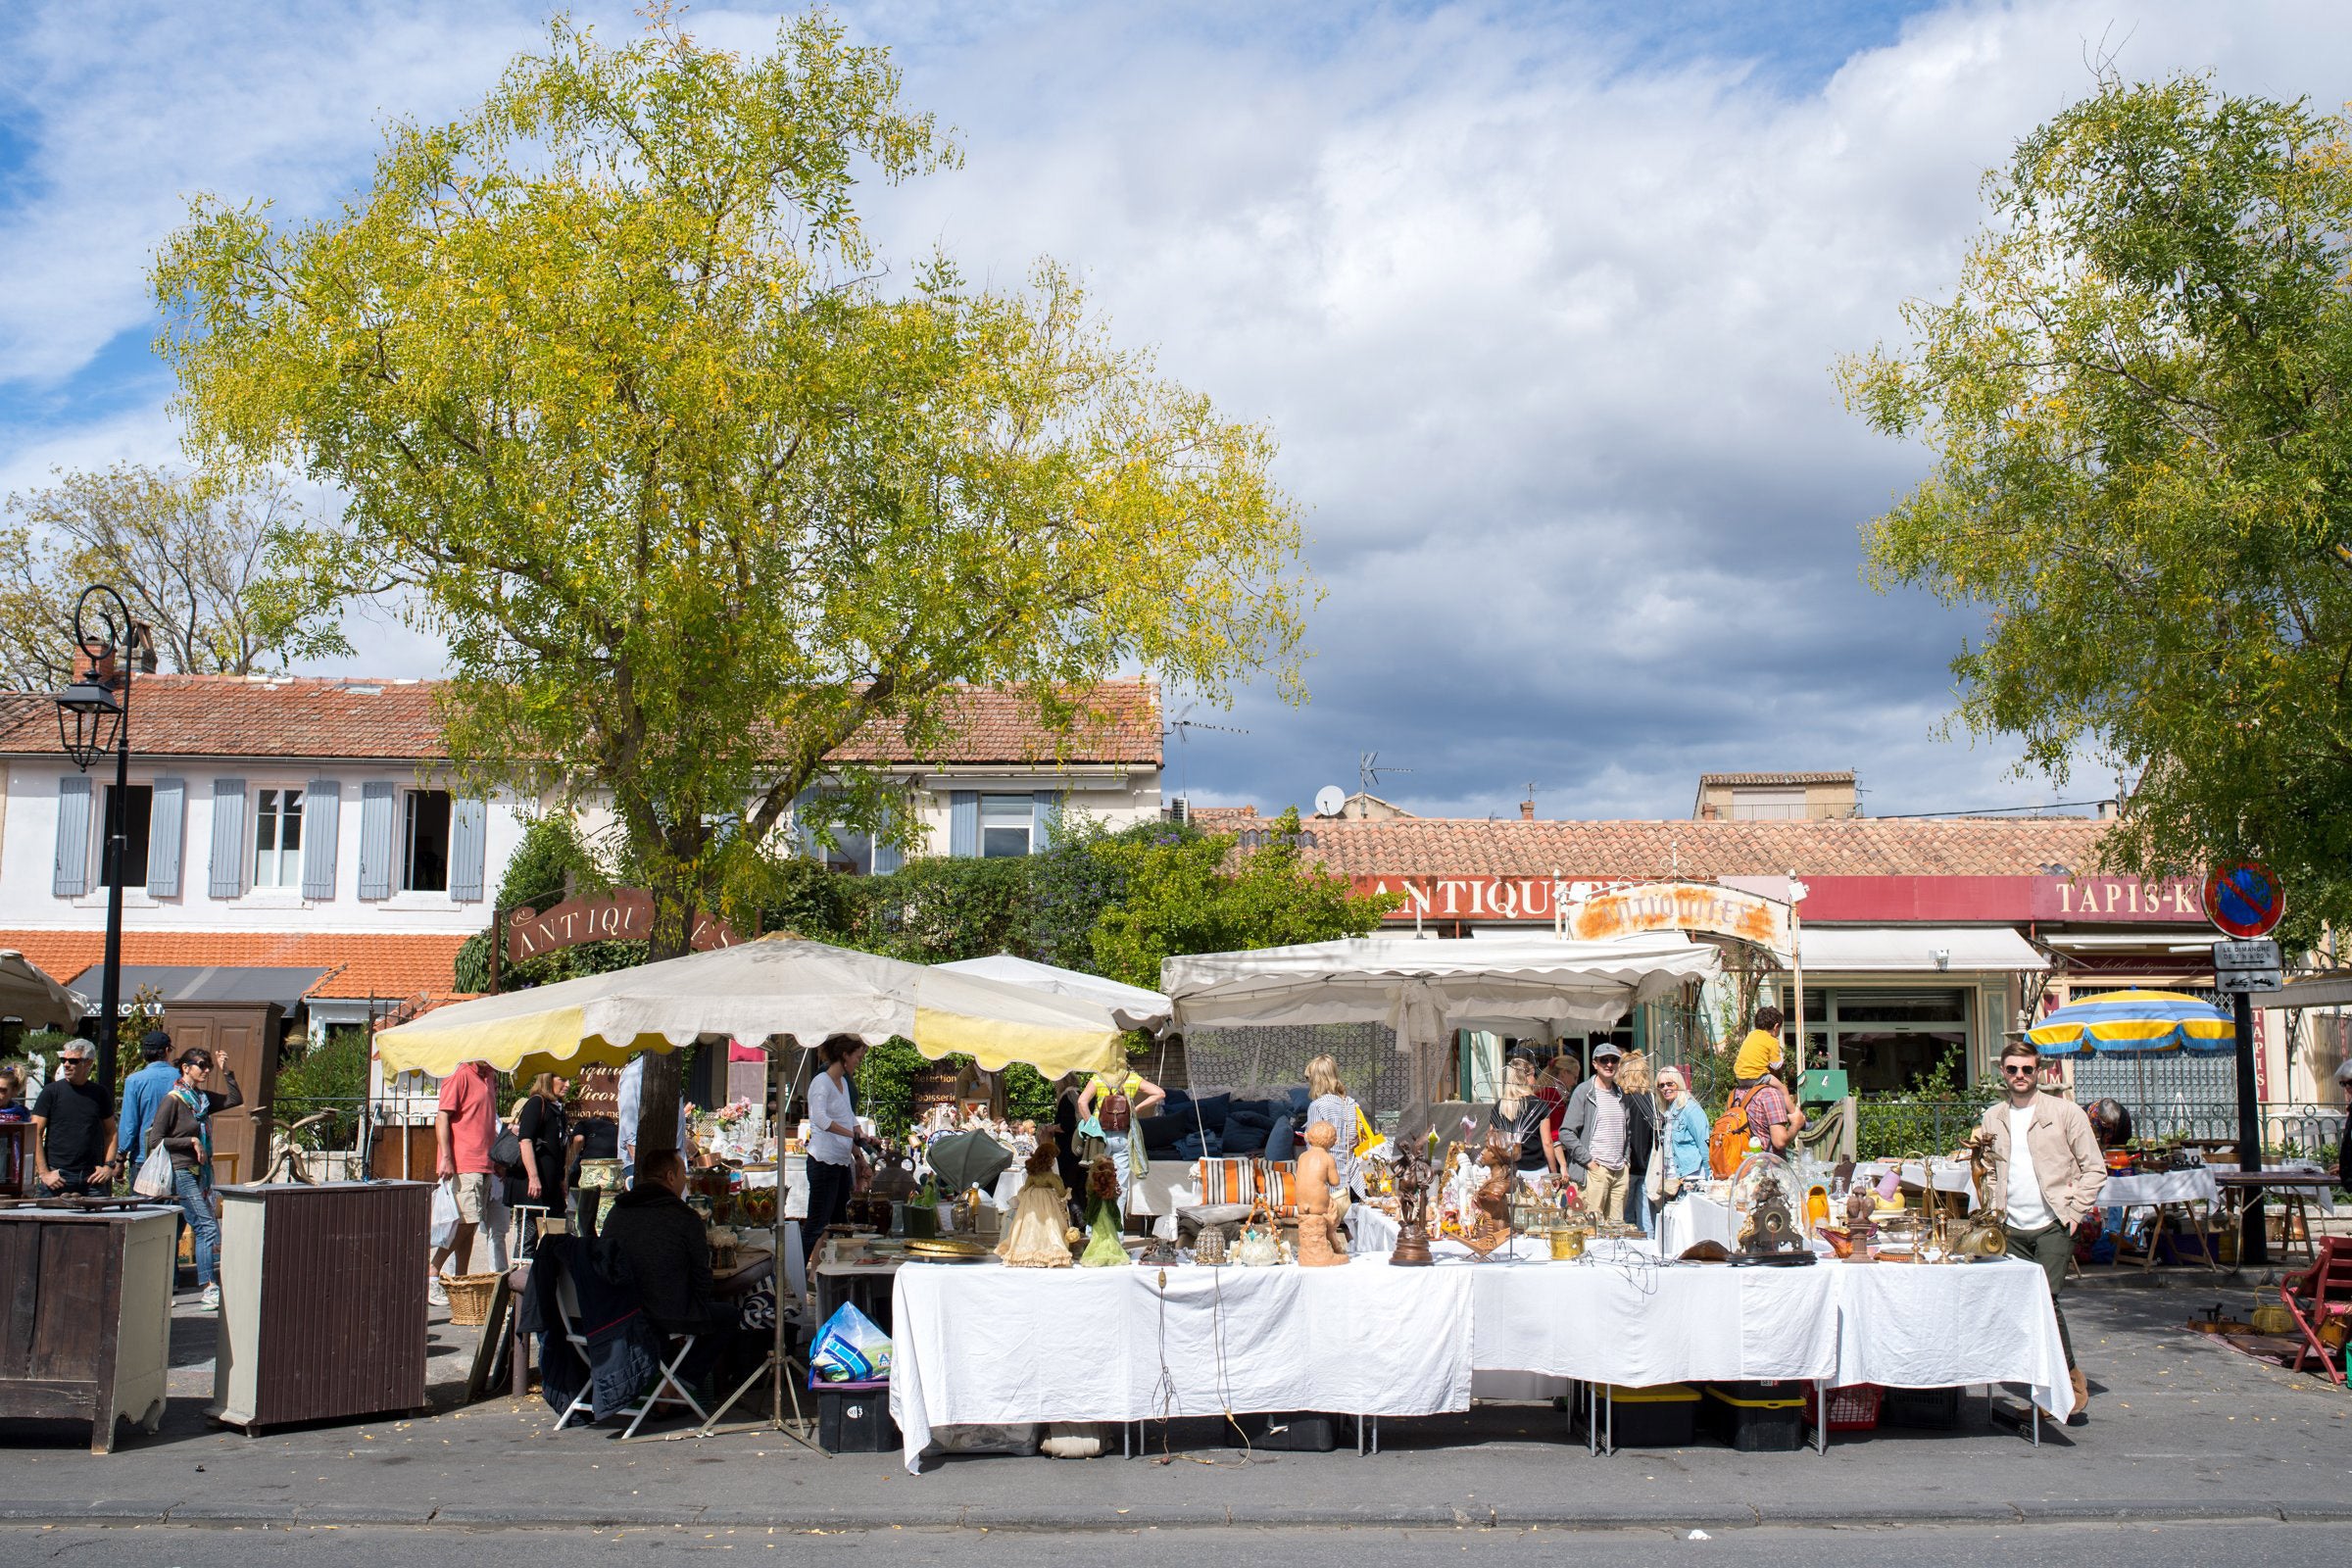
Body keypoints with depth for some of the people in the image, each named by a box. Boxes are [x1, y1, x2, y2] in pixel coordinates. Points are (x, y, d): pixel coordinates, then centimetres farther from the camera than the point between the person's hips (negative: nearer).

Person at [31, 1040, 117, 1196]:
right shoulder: (51, 1091, 1)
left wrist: (108, 1166, 1)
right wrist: (43, 1173, -9)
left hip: (92, 1178, 2)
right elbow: (35, 1134, -2)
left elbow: (110, 1132, 14)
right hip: (57, 1177, -2)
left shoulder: (99, 1094, 8)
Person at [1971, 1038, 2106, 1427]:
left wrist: (2074, 1210, -8)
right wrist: (1993, 1209, 9)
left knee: (2046, 1301, -16)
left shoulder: (2064, 1112, 0)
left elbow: (2095, 1167, 1)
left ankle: (2072, 1383, -3)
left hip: (2052, 1226, -5)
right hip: (2012, 1230, 5)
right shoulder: (1992, 1118, 12)